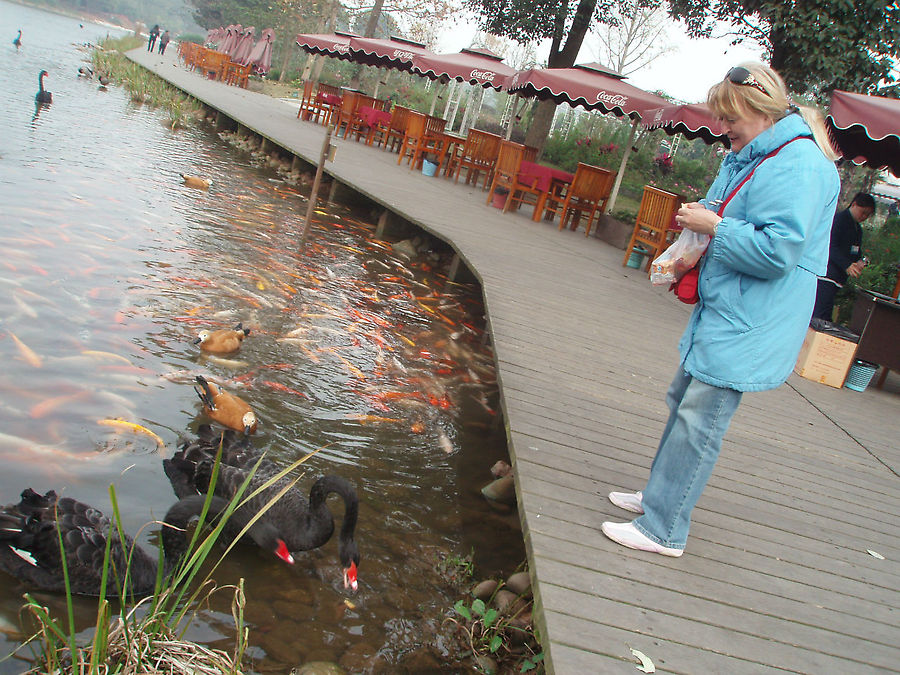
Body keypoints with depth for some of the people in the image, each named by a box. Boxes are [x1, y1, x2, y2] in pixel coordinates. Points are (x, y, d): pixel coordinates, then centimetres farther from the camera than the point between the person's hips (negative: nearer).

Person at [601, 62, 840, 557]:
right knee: (683, 400, 18)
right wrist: (701, 223, 7)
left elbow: (777, 251, -27)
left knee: (699, 420, -7)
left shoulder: (799, 166, -19)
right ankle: (659, 496, 33)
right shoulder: (748, 158, 13)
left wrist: (714, 228, -18)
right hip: (722, 311, 11)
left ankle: (663, 530, 3)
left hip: (748, 327, -11)